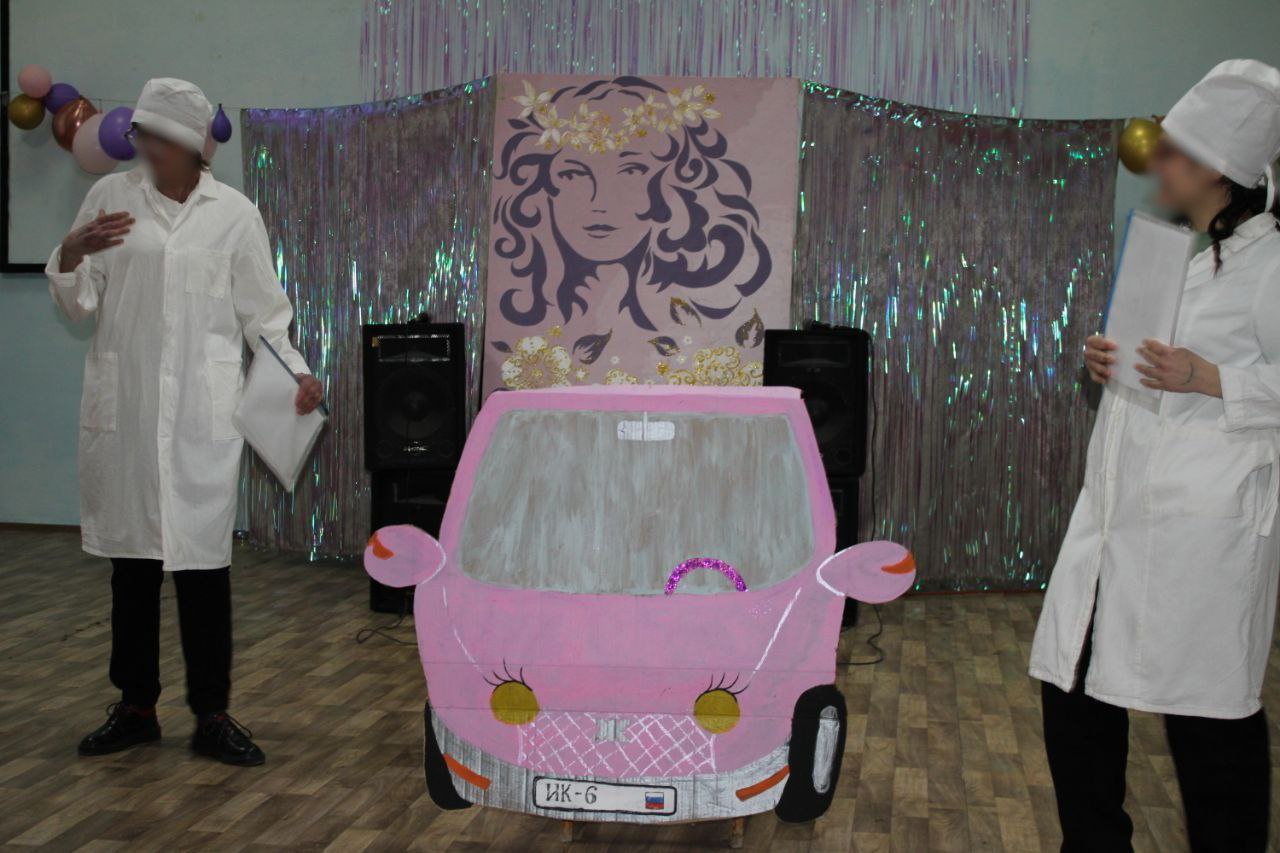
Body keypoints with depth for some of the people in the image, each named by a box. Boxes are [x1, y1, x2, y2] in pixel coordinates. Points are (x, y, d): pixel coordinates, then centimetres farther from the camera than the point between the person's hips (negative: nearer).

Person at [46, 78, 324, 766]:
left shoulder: (234, 214, 3)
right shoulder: (111, 195, 5)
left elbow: (262, 311, 7)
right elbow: (78, 303, 8)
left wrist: (297, 373, -7)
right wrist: (72, 254, -12)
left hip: (202, 412, -2)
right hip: (123, 406, 2)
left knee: (202, 560, -2)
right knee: (131, 556, 8)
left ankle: (211, 715, 10)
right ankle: (135, 707, 22)